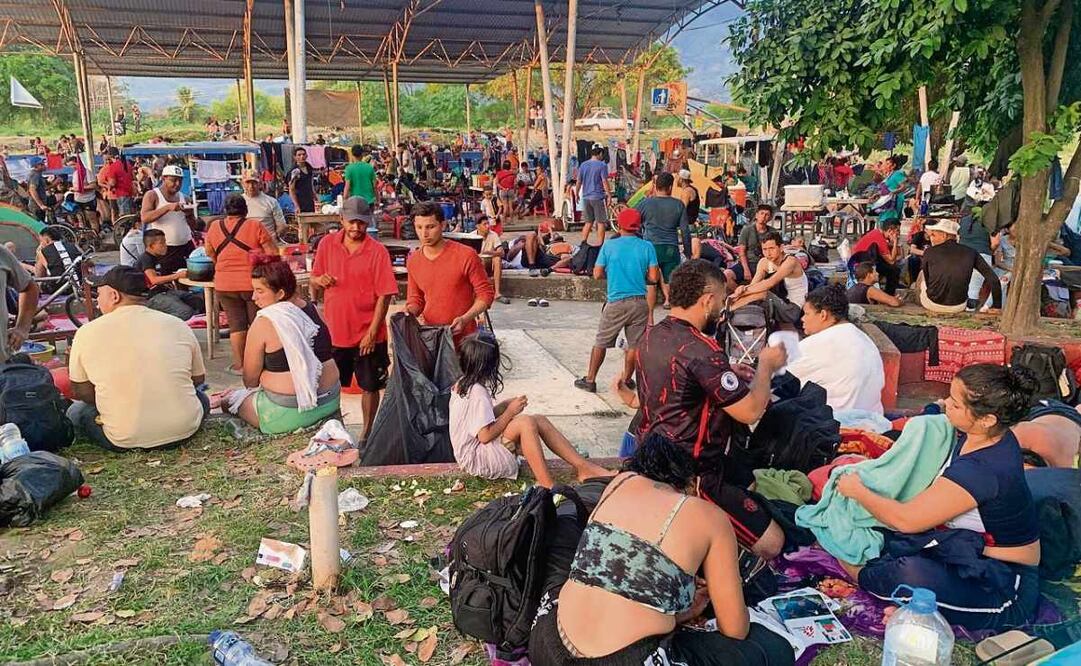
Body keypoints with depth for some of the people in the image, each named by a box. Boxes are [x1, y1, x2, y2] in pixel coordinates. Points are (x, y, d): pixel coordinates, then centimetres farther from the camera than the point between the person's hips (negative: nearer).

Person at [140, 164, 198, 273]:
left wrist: (189, 215, -7)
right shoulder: (152, 195, -1)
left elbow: (193, 225, 15)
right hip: (165, 250, -4)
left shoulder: (183, 197, 12)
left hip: (187, 245, 5)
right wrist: (168, 207, -25)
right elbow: (144, 218, -18)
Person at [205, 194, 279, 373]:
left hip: (225, 285, 3)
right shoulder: (255, 226, -7)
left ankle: (239, 364, 14)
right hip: (253, 283, -2)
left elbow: (209, 253, 16)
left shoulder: (214, 227, 3)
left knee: (236, 325, 10)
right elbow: (273, 252, -8)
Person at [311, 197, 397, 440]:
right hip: (334, 330, 3)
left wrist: (372, 332, -15)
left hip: (367, 334, -3)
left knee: (370, 386, 10)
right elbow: (314, 277, 11)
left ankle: (367, 432, 26)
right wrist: (321, 280, -13)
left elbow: (384, 296, -12)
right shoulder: (327, 244, 0)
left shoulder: (378, 251, -11)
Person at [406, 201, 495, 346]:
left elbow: (485, 293, -6)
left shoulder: (466, 256, -12)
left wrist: (465, 319, -19)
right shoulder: (413, 261, 4)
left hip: (463, 338, -4)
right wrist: (411, 310, -6)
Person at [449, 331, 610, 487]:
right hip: (476, 460, -10)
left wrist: (504, 406, 2)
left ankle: (583, 467, -7)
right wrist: (510, 412, -14)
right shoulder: (477, 393, -22)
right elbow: (485, 435, -25)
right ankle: (547, 485, -30)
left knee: (540, 421, -1)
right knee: (526, 422, -29)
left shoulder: (463, 384, 8)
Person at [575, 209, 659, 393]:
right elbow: (654, 277, -5)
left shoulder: (609, 246, -3)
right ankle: (626, 380, 19)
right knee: (634, 344, 11)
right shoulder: (647, 246, -2)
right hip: (640, 302, 1)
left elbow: (597, 274, -3)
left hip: (616, 301, 0)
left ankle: (590, 380, 15)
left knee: (601, 342, 10)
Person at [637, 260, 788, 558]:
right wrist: (766, 366, -4)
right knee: (770, 543, -7)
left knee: (755, 481, 26)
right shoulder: (700, 349, -26)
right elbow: (750, 412, -21)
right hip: (691, 474, -10)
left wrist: (729, 375, 14)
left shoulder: (652, 335, 3)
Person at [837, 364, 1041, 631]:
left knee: (911, 573, -34)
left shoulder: (982, 471, -32)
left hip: (1003, 589, -10)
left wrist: (858, 491, -10)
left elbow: (905, 520, -26)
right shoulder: (993, 438, -2)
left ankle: (859, 574, -6)